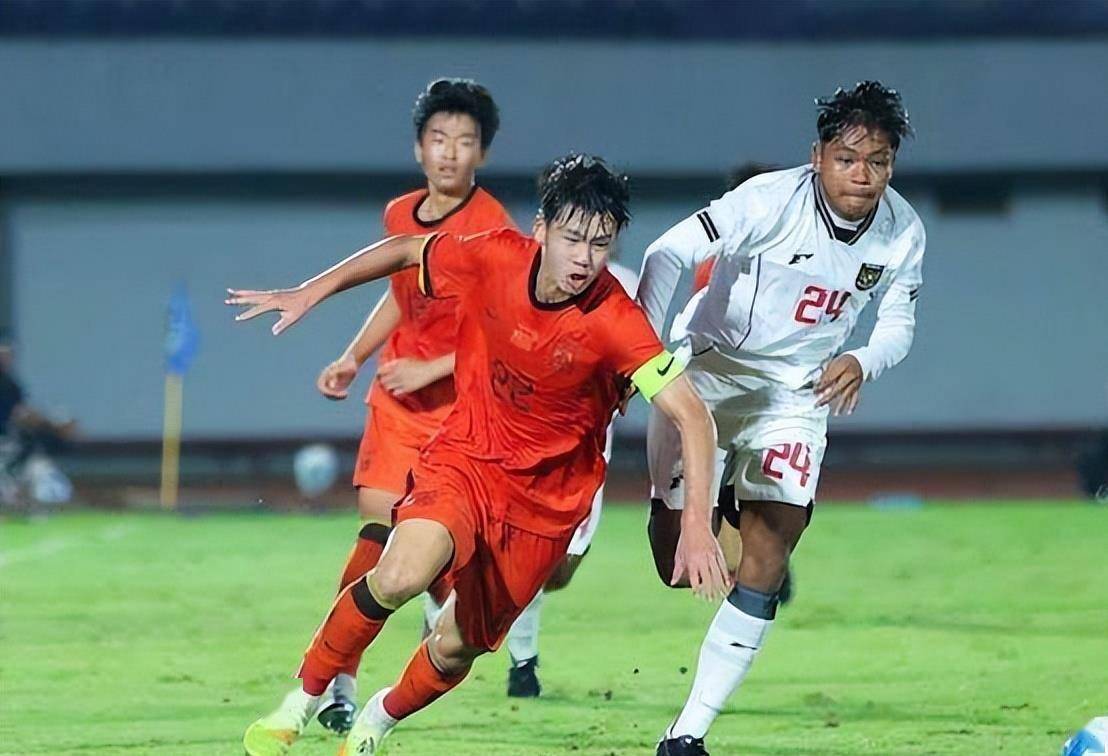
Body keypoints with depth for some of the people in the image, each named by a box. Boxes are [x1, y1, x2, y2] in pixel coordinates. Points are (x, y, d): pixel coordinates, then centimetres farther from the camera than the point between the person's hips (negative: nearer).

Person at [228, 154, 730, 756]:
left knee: (457, 648, 7)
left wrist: (696, 523, -38)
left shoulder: (616, 323, -24)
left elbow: (692, 417, -28)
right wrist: (312, 293, 6)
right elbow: (406, 252, 5)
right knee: (402, 575, -28)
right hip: (466, 457, 0)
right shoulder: (494, 259, -15)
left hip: (546, 496, 0)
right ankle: (299, 705, -7)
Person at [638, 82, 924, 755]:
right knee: (679, 564, -2)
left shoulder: (904, 233, -8)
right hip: (710, 374, -3)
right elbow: (671, 254, -25)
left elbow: (898, 324, 4)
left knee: (766, 564, -9)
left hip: (797, 394, 3)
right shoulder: (772, 200, -23)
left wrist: (862, 361, -18)